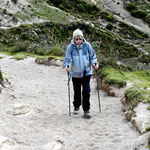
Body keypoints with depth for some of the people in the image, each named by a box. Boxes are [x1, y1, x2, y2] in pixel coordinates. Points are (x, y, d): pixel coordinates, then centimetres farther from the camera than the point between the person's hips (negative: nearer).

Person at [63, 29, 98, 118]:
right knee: (77, 91, 12)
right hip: (75, 73, 0)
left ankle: (86, 109, 4)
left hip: (87, 72, 0)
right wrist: (67, 65, -30)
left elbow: (92, 56, 3)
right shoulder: (70, 47, -7)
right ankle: (76, 107, 35)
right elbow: (68, 58, -12)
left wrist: (94, 63, -14)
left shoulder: (87, 45, -3)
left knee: (86, 91, -6)